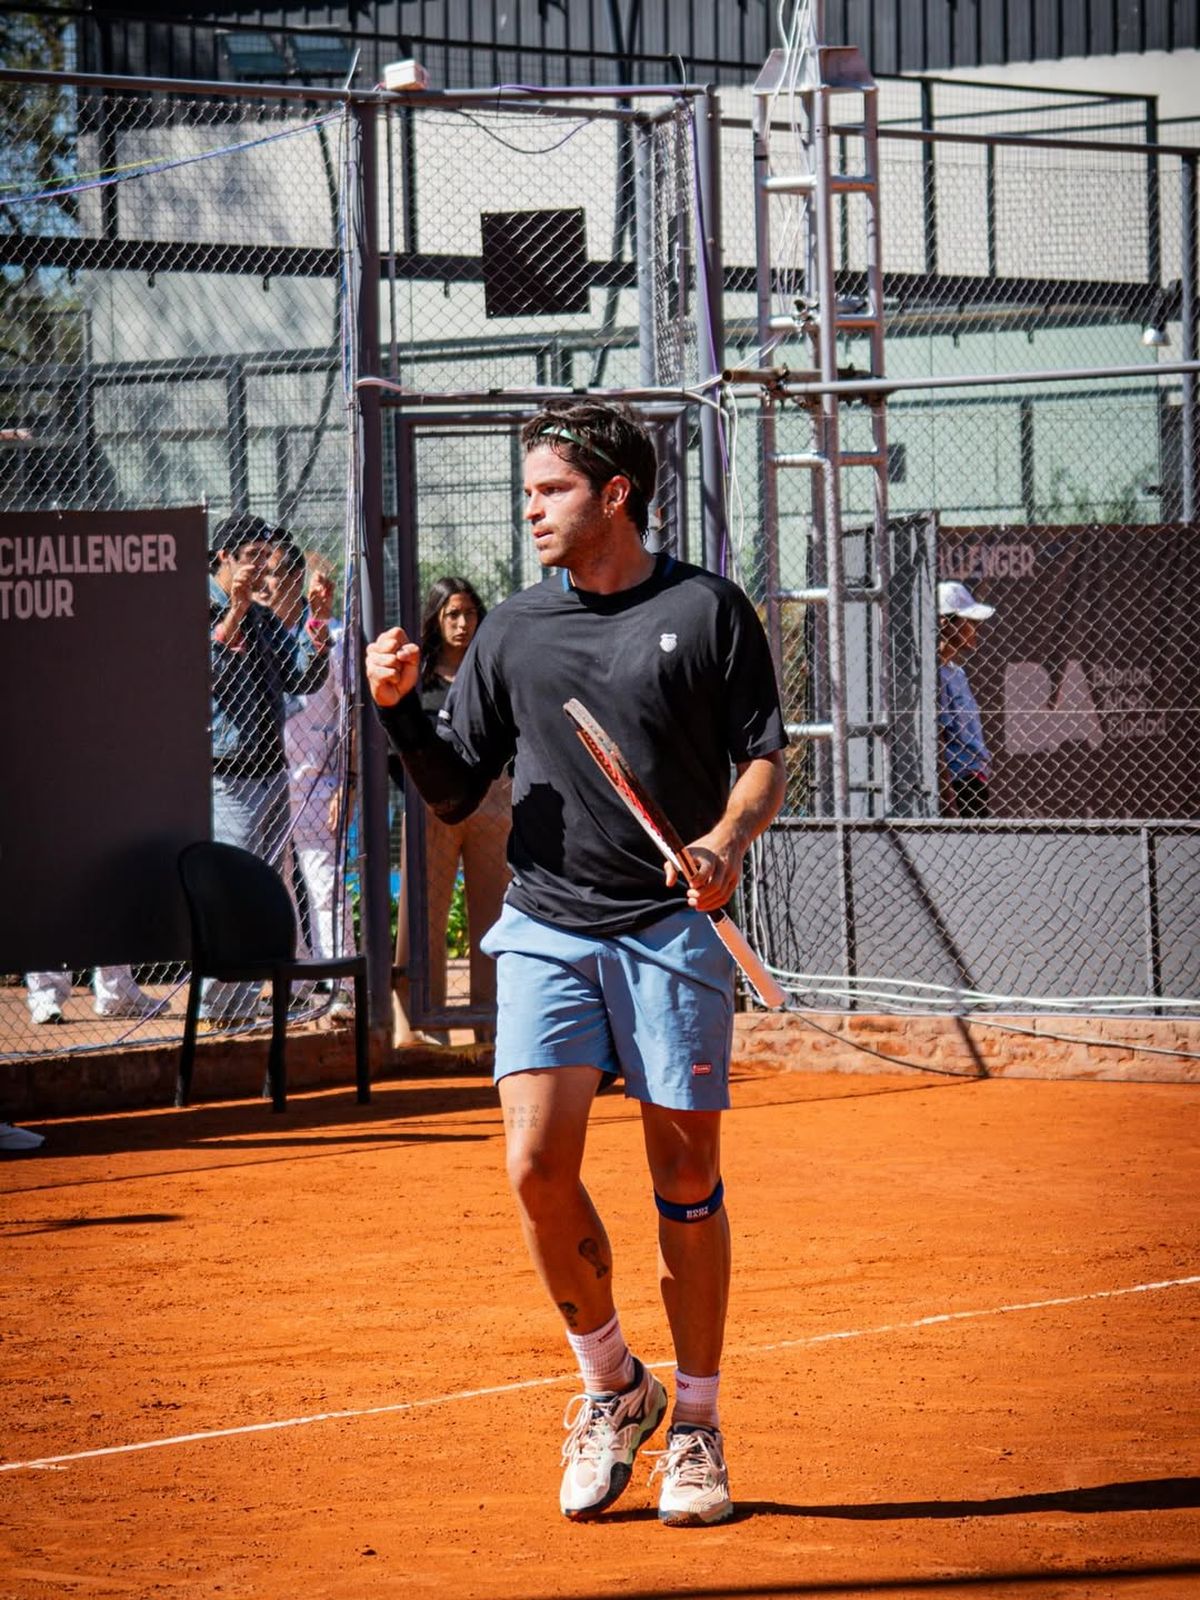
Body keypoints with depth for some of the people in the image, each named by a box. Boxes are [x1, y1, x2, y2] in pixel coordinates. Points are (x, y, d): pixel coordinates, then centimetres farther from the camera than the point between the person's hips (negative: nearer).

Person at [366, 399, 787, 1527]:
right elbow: (454, 795, 14)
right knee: (537, 1162, -12)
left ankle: (695, 1424, 14)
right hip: (547, 927, 2)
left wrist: (728, 840, -18)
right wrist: (400, 711, -3)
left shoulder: (707, 611, 2)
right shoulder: (512, 632, 11)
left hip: (673, 928, -2)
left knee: (686, 1179, 1)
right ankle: (610, 1385, 9)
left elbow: (764, 756, 1)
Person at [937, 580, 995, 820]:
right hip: (958, 780, -10)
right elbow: (935, 735, -18)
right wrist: (947, 788, -20)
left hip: (974, 779, 10)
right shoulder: (939, 672, -15)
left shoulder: (956, 671, 15)